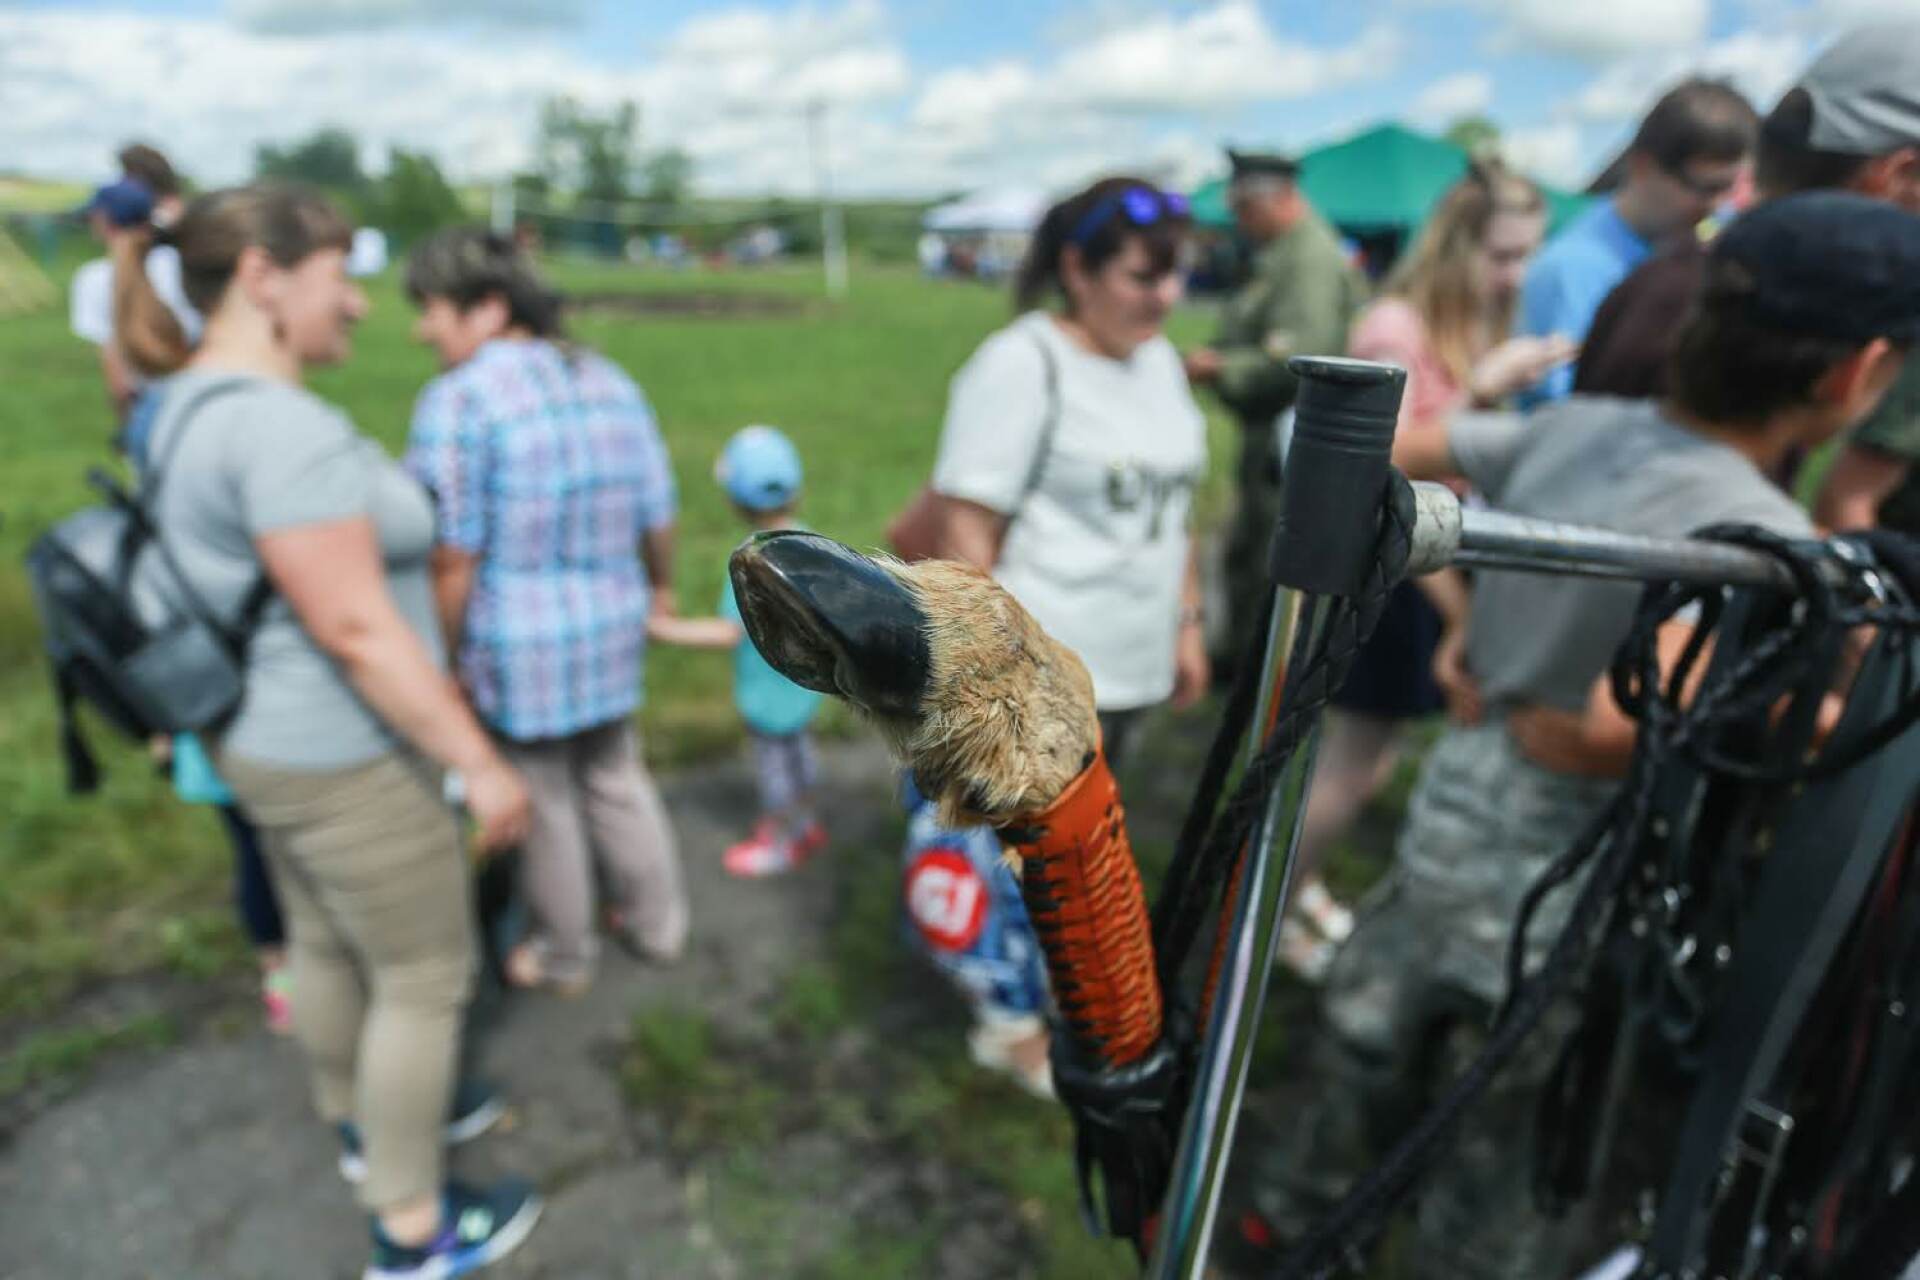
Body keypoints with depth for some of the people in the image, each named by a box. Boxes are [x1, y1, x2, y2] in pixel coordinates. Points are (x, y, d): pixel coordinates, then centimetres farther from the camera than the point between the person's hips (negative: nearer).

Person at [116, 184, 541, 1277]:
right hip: (346, 760, -10)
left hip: (272, 738, 10)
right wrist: (480, 762, -22)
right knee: (427, 976, 7)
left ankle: (365, 1117, 49)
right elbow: (357, 628, -29)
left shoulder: (195, 402, 5)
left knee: (325, 943, 25)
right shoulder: (282, 425, -27)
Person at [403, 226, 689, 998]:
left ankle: (563, 959, 34)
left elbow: (452, 557, -19)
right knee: (617, 782, 23)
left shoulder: (458, 399, -18)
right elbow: (657, 514, 5)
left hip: (517, 646, -6)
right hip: (612, 631, 6)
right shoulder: (609, 382, 1)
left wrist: (446, 656, -7)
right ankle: (658, 925, 38)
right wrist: (660, 586, 22)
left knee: (544, 806, 13)